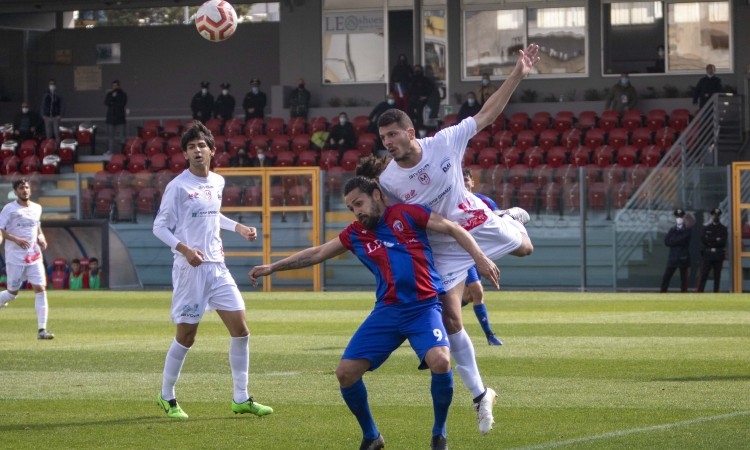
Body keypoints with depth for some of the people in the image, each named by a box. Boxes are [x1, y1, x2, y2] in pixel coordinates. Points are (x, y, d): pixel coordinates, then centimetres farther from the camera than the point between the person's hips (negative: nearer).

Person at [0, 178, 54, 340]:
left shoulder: (37, 208, 9)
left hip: (34, 257, 4)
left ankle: (41, 330, -8)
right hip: (15, 258, -4)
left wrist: (41, 237, 5)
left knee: (40, 289, -8)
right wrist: (16, 239, -24)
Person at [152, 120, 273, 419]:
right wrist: (184, 249, -23)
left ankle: (241, 399, 8)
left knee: (240, 328, 0)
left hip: (217, 266, 6)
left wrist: (238, 228, 23)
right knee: (186, 336, -2)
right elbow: (160, 227, -9)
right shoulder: (178, 187, -10)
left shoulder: (217, 182, 11)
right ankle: (167, 397, 15)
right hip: (190, 269, -6)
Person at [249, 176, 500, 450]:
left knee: (440, 361, -30)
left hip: (424, 307, -5)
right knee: (346, 372, -5)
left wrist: (480, 258, -15)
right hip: (387, 311, 5)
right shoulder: (355, 234, 12)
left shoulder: (406, 214, -1)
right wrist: (272, 268, 19)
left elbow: (454, 229, -2)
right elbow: (316, 254, 21)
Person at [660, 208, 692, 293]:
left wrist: (673, 241, -6)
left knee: (683, 278, 0)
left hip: (683, 258, -4)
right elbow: (666, 241, 0)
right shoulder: (672, 230, 14)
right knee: (665, 277, -1)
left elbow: (683, 241, -14)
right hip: (672, 257, 4)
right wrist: (678, 241, -10)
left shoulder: (687, 230, 2)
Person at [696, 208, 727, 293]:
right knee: (702, 276, -7)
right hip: (707, 255, 0)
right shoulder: (706, 228, 11)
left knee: (717, 276, 1)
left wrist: (711, 242, -10)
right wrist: (716, 239, -11)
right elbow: (704, 240, -5)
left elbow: (723, 242, -7)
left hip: (719, 256, 0)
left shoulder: (723, 229, 7)